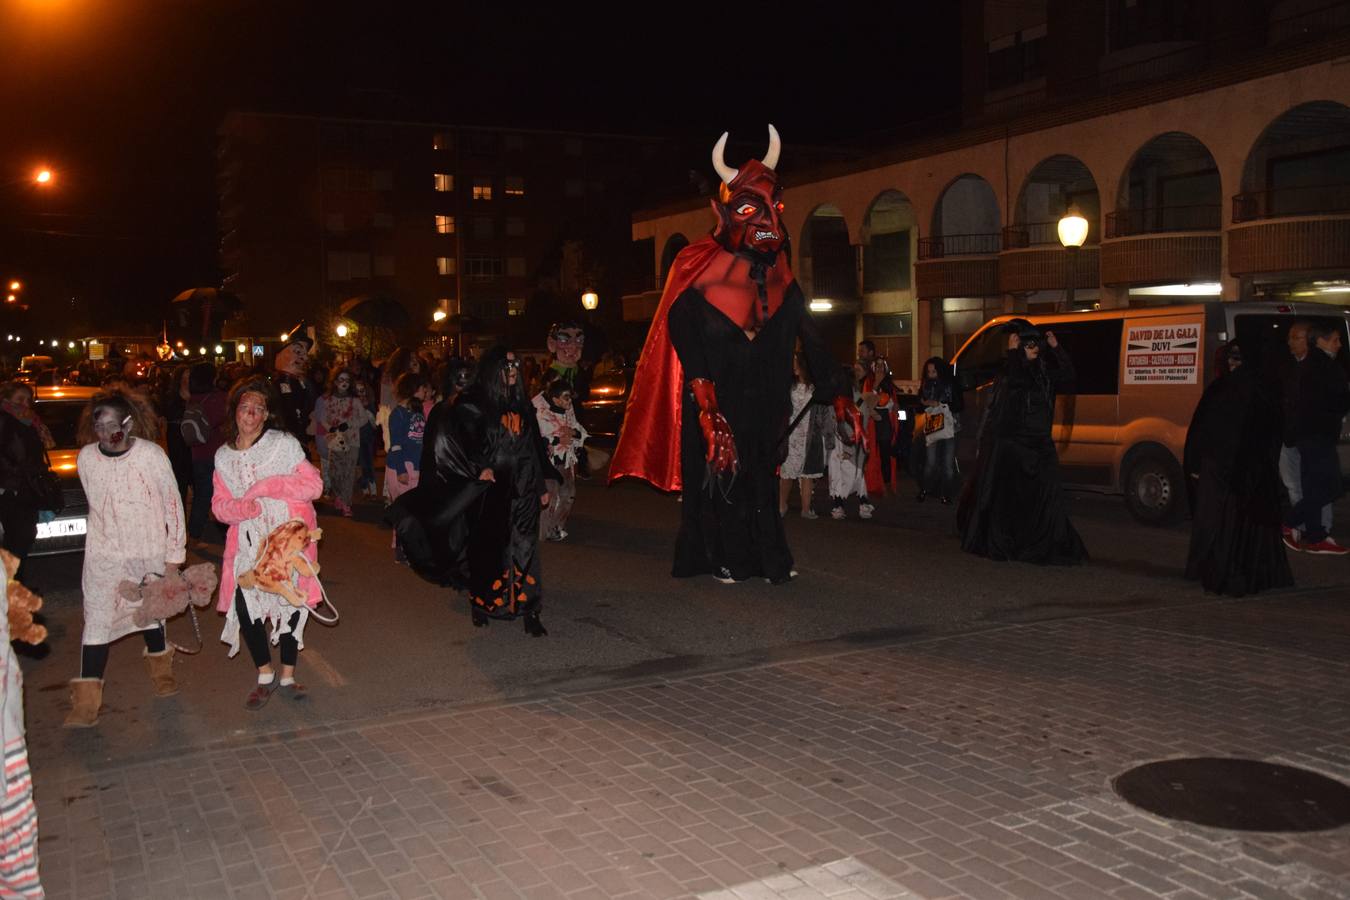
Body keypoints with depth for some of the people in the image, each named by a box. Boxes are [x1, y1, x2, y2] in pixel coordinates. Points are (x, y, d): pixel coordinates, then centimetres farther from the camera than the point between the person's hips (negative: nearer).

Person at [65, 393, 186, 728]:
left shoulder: (151, 455, -13)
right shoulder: (86, 458, -5)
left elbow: (173, 504, -7)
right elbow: (97, 505, 10)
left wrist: (174, 554, -6)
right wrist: (111, 533, 11)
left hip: (149, 553, -1)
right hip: (103, 554, 1)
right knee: (96, 622, -4)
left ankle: (160, 669, 41)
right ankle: (86, 703, 0)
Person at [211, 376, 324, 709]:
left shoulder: (285, 444, -3)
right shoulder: (224, 456, 10)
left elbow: (313, 484, -9)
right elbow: (219, 504, 9)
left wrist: (268, 485, -17)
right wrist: (242, 507, -14)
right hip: (247, 541, 3)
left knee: (290, 603, 3)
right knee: (244, 604, -8)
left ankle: (287, 676, 20)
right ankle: (265, 677, 11)